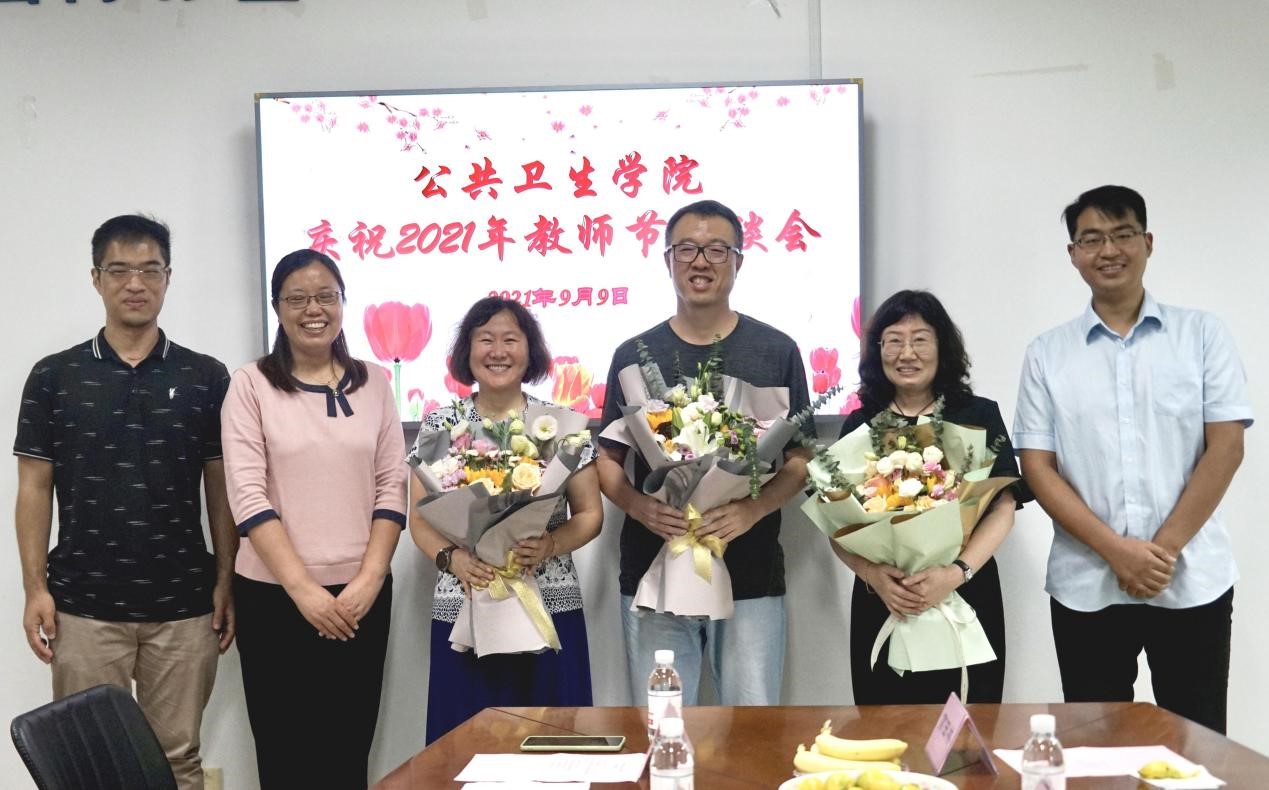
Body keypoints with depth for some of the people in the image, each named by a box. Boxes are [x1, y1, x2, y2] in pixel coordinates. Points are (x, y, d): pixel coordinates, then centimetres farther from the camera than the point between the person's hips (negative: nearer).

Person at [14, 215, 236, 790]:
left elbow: (221, 489, 7)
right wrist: (35, 587, -2)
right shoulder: (53, 376, 3)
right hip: (84, 606, 0)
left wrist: (226, 581, 2)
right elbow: (34, 489, 5)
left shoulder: (206, 377, 3)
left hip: (183, 605, 0)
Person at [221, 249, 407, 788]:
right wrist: (304, 590, -14)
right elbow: (248, 497, -8)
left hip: (360, 594, 2)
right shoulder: (251, 385, -1)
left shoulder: (373, 383, 8)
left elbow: (392, 488, 5)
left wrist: (368, 579, -7)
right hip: (274, 595, -2)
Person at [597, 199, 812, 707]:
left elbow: (799, 459, 4)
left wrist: (752, 510, -14)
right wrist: (640, 507, -12)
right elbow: (608, 461, 9)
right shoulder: (635, 355, 7)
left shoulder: (776, 351, 4)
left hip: (751, 576, -1)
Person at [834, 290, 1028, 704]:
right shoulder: (859, 425, 8)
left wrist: (957, 572, -19)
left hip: (967, 597, -1)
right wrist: (873, 575, -15)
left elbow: (1002, 509, -3)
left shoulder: (979, 415, 4)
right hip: (881, 603, 1)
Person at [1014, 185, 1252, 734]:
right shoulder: (1047, 354, 6)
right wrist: (1116, 550, -11)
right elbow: (1037, 467, 0)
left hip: (1192, 583, -1)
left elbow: (1226, 447, -3)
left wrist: (1164, 548, -11)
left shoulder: (1202, 334, 4)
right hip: (1086, 588, 1)